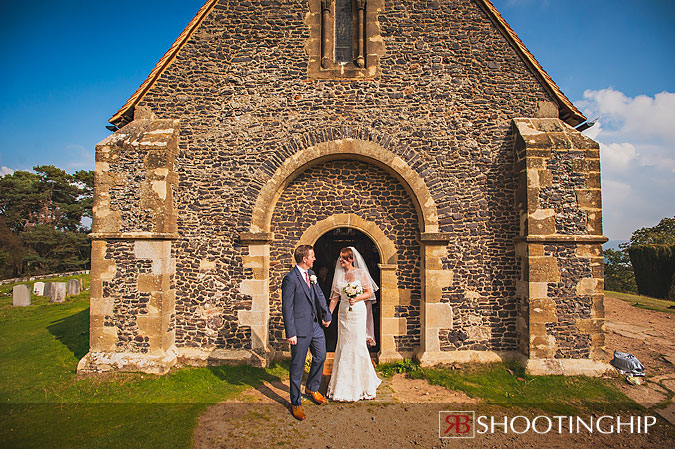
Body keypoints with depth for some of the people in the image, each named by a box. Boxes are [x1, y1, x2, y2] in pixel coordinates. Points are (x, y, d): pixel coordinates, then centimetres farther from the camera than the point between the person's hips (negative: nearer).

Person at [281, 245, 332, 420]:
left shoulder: (311, 274, 7)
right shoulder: (290, 279, -18)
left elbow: (319, 296, 17)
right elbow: (287, 308, -17)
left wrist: (327, 316, 13)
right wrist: (290, 333, -18)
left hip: (315, 325, 8)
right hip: (300, 328, -8)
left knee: (320, 357, 20)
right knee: (297, 366, 5)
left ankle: (312, 388, 44)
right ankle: (295, 403, 23)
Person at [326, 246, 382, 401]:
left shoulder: (360, 273, -3)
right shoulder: (339, 274, 7)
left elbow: (369, 292, -2)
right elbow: (335, 297, 8)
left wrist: (356, 299, -18)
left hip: (357, 312, -4)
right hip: (343, 313, 4)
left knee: (357, 346, -1)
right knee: (343, 346, 7)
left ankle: (360, 384, 17)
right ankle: (344, 384, 21)